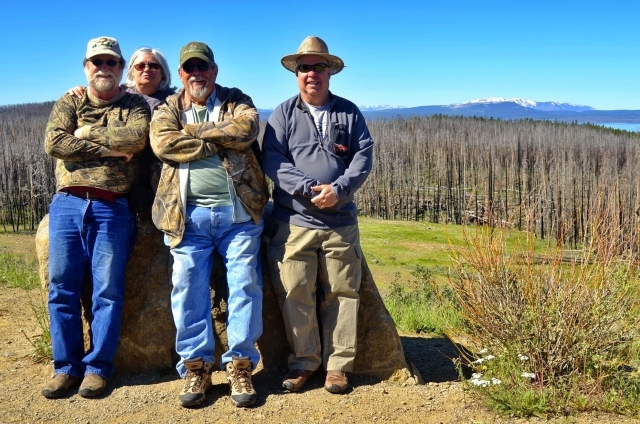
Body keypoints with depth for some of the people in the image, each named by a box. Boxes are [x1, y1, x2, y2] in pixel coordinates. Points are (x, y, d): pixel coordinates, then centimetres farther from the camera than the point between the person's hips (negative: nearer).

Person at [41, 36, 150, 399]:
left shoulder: (135, 105, 8)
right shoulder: (68, 103, 13)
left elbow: (137, 137, -14)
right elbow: (54, 143, -6)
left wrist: (86, 132, -5)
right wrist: (110, 149, -10)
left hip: (112, 209, -2)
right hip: (66, 205, 2)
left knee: (107, 290, 0)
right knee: (62, 289, 4)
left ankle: (98, 367, 10)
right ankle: (67, 367, 14)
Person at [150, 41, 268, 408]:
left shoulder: (237, 101, 11)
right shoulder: (168, 108, 13)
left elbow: (246, 130, -11)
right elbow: (162, 144, -8)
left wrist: (191, 130, -7)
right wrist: (219, 141, -9)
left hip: (238, 211, -1)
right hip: (188, 215, 1)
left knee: (245, 286, -1)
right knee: (188, 290, 0)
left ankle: (241, 365, 10)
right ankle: (196, 367, 12)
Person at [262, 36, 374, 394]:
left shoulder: (349, 112, 11)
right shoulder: (283, 114, 7)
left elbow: (364, 157, 1)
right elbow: (273, 160, -4)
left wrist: (338, 189, -15)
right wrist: (309, 189, -17)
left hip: (341, 222, 1)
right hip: (293, 221, -1)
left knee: (341, 294, 4)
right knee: (296, 294, 1)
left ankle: (339, 365, 15)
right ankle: (304, 361, 17)